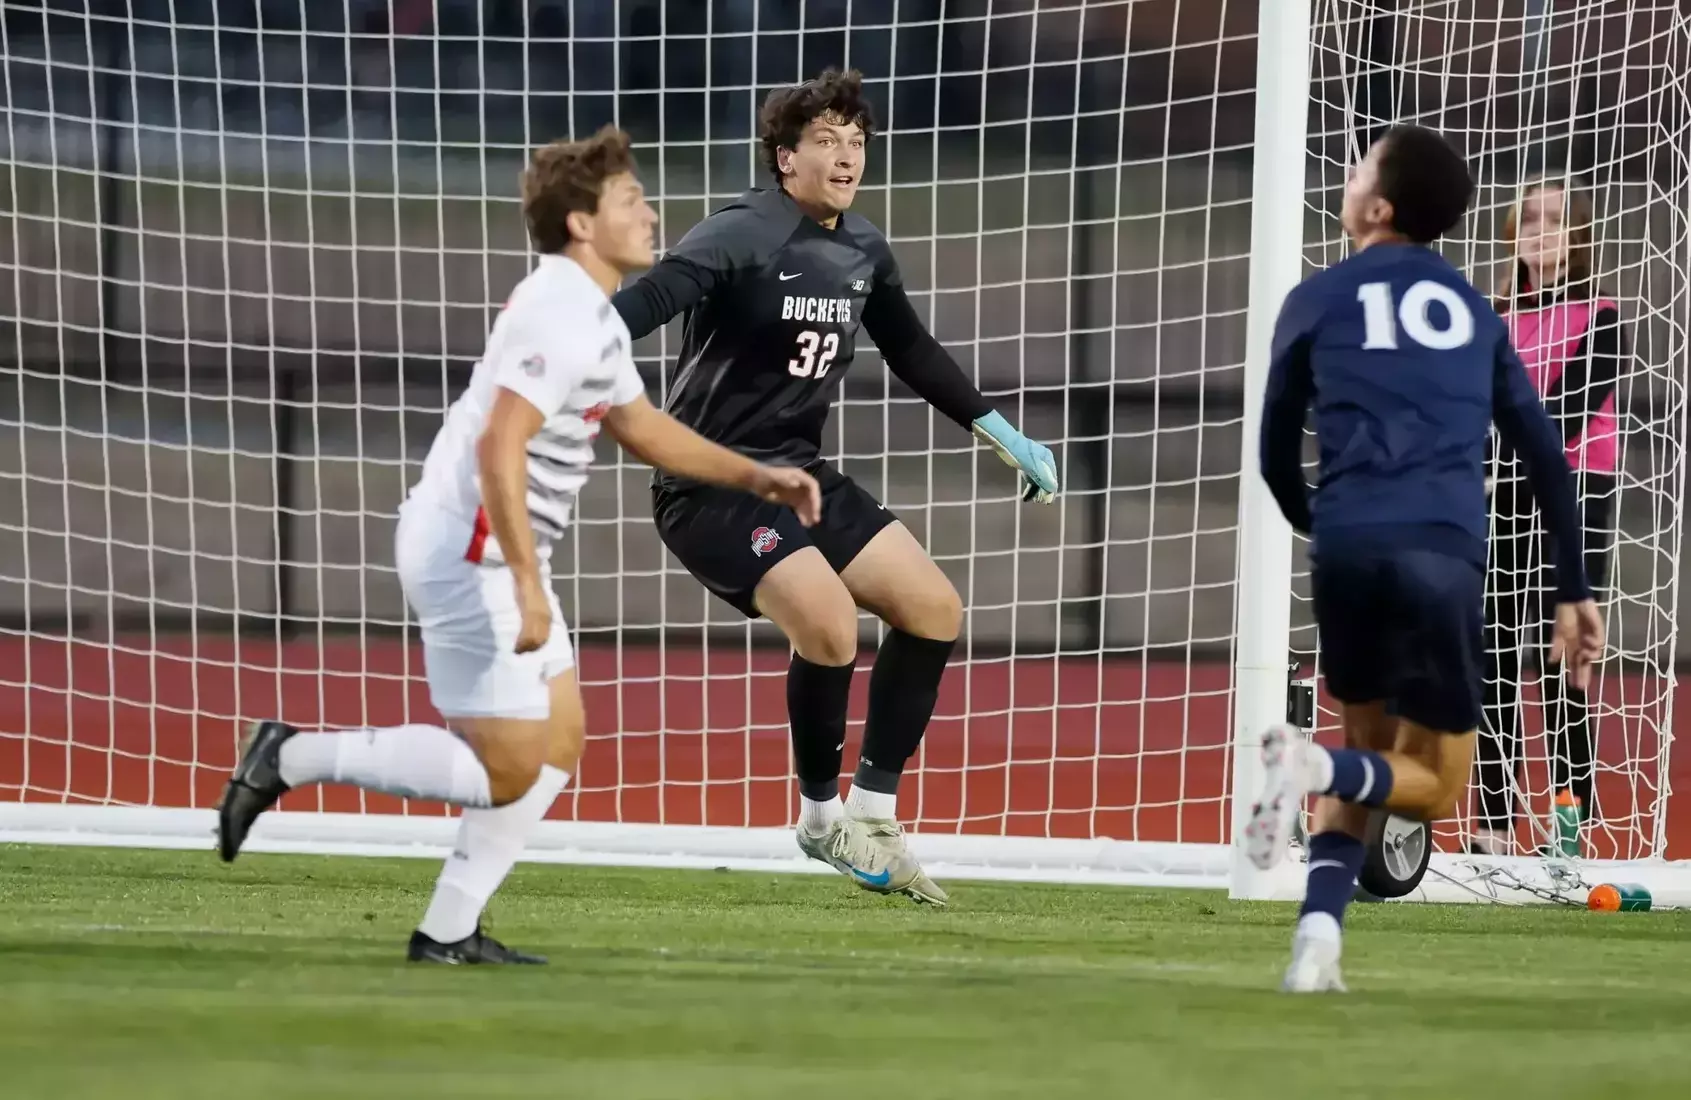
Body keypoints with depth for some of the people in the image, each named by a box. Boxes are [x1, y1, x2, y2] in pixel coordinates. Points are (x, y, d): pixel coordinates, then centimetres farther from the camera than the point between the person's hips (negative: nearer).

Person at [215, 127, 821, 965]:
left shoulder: (593, 315, 13)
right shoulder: (561, 317, -20)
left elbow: (642, 427, 28)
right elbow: (498, 449, -28)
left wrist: (756, 478, 21)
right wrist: (527, 588, -29)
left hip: (498, 556, 11)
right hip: (468, 556, -11)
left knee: (559, 744, 11)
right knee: (508, 771, -7)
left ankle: (449, 931, 11)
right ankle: (291, 759, -2)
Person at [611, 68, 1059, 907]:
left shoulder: (864, 252, 6)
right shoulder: (741, 237, -18)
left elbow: (914, 354, 23)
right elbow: (643, 304, -33)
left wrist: (1002, 436, 27)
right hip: (711, 484, -8)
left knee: (933, 609, 2)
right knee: (829, 621, -26)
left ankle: (871, 815, 12)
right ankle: (821, 816, -3)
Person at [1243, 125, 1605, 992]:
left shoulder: (1317, 302, 15)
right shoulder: (1474, 312, 20)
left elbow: (1276, 459, 19)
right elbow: (1544, 458, 17)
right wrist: (1573, 592, 20)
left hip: (1349, 546, 0)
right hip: (1447, 553, 0)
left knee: (1369, 750, 22)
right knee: (1433, 785, 13)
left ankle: (1320, 931, -1)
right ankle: (1318, 765, -21)